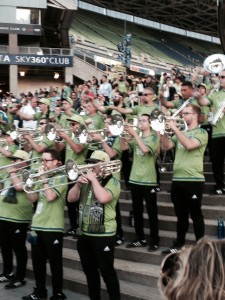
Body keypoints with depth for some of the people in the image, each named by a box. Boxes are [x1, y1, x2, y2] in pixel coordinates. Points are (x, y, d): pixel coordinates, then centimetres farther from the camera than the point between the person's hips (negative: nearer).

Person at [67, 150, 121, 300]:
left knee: (107, 271, -2)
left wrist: (94, 179, -17)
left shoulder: (112, 182, -7)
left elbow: (103, 198, -27)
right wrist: (78, 184, -11)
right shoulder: (86, 180, 13)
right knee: (89, 270, 16)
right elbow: (71, 198, 5)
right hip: (84, 233, 7)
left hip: (103, 234, -7)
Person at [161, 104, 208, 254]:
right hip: (177, 179, 6)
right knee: (181, 215, 14)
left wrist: (174, 128, -17)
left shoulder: (202, 133, -3)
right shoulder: (180, 133, 16)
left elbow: (189, 145, -21)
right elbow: (166, 146, 8)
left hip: (194, 180, -6)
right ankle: (179, 244, 23)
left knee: (196, 215, 0)